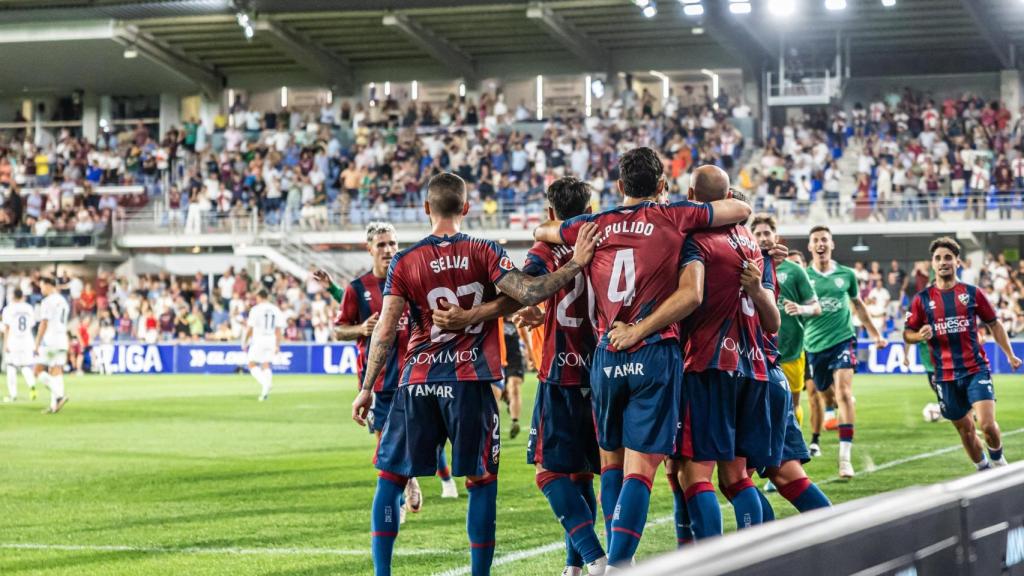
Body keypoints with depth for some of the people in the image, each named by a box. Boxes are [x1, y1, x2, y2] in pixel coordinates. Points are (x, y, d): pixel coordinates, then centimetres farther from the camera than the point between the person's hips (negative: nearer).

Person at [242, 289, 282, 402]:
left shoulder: (255, 309, -5)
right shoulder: (276, 310, 7)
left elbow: (250, 328, -5)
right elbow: (278, 330, 7)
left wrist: (244, 342, 4)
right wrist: (277, 345, 12)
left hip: (258, 340, -4)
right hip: (271, 340, 4)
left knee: (252, 364, 3)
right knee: (266, 365, 11)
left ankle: (265, 383, -20)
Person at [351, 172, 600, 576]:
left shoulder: (404, 262, 1)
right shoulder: (485, 253, -1)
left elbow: (385, 331, -2)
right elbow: (525, 293, -15)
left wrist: (366, 389, 3)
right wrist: (576, 265, -12)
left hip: (417, 383, 1)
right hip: (470, 383, -1)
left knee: (391, 478, 10)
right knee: (481, 482, 6)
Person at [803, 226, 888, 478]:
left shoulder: (846, 274, 5)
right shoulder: (803, 276, -1)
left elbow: (857, 304, 21)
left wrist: (875, 334, 27)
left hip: (842, 339, -1)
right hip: (814, 343, 1)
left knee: (844, 392, -17)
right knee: (818, 394, 14)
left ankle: (845, 456, -23)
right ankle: (815, 440, 43)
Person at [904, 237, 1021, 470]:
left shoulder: (972, 293, 3)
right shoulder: (922, 299, 3)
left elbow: (994, 324, 12)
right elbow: (907, 334, 7)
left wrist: (1010, 355, 12)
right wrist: (921, 335, -15)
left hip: (976, 369, -1)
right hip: (945, 376, 1)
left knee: (987, 424, -15)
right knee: (965, 429, 8)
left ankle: (998, 460, 13)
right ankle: (983, 470, 27)